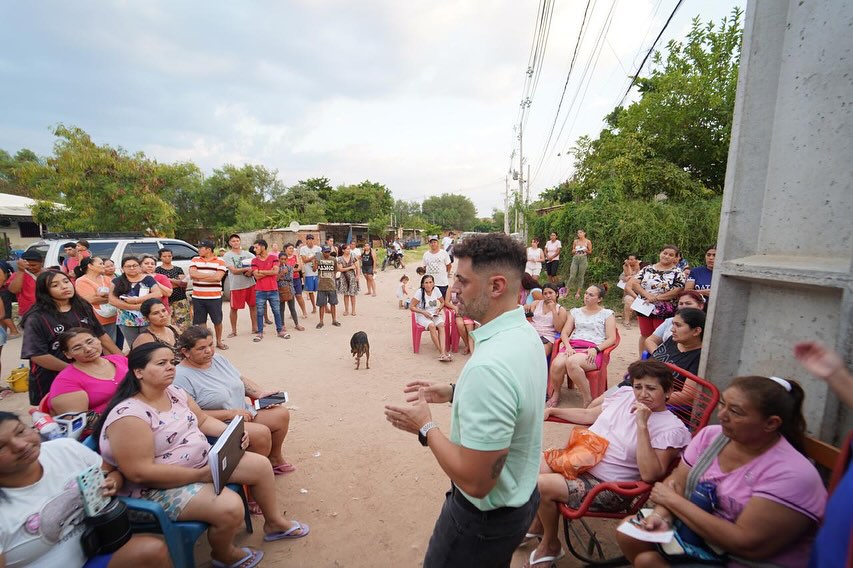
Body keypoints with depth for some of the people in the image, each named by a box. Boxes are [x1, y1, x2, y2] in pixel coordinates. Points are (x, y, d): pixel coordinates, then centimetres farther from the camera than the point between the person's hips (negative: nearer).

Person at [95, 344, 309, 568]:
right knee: (230, 508, -27)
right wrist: (200, 475, -24)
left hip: (203, 462, 9)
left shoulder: (174, 392, 1)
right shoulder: (129, 416, -25)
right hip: (160, 487, -9)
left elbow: (203, 420, 11)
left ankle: (274, 522, 26)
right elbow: (141, 472, -28)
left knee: (260, 465, 3)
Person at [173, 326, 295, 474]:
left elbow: (242, 380, 16)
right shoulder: (181, 377, -17)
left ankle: (275, 459, 19)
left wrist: (259, 393, -2)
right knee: (261, 432, -28)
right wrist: (229, 413, -22)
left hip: (245, 414, 8)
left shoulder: (218, 358, 6)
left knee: (282, 413, -2)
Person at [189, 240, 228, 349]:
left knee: (217, 321, 9)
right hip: (198, 297, 2)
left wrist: (200, 277, -10)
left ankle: (219, 342, 27)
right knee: (199, 322, 9)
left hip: (215, 298, -2)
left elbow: (218, 277, -16)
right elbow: (192, 274, -10)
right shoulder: (195, 260, 6)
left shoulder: (220, 261, -3)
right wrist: (211, 275, -12)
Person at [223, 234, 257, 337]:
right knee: (234, 308, 4)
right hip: (236, 286, -3)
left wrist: (251, 270, -15)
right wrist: (247, 269, -18)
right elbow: (234, 271, -12)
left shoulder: (247, 253, 8)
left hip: (250, 284, 3)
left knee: (253, 306, 8)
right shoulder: (227, 256, -2)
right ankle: (234, 330, 16)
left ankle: (254, 327, 20)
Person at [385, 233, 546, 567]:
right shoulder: (523, 333, -5)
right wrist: (453, 393, 6)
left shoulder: (489, 365, -37)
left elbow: (474, 482, -32)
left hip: (488, 515, -8)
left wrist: (425, 427, -20)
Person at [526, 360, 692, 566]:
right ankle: (538, 524, 23)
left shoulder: (672, 429, -14)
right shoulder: (624, 393, 5)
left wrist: (643, 426, -29)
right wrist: (551, 410, 14)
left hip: (608, 487, -7)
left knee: (542, 486, -21)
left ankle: (550, 545, 10)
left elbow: (649, 475, -26)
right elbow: (588, 415, 18)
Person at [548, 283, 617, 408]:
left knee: (571, 362, -38)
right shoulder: (575, 311, 23)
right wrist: (568, 347, -6)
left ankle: (587, 399, -20)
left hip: (593, 350, -3)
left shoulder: (607, 314, 14)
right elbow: (564, 333, 15)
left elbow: (611, 339, 4)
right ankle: (555, 395, -5)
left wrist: (596, 349, -13)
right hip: (572, 346, 3)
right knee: (556, 364, -31)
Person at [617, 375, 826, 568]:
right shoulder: (711, 435, -5)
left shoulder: (791, 475, -24)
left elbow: (745, 544, -27)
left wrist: (673, 501, -20)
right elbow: (676, 482, 0)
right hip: (695, 532, 6)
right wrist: (661, 515, -20)